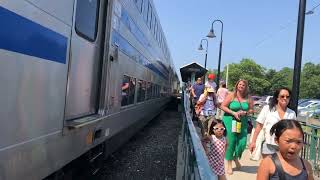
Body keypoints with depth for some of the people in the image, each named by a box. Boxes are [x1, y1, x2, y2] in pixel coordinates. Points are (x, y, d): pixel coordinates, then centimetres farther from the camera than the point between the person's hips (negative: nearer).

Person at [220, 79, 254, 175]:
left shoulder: (248, 98, 4)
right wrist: (233, 113, -15)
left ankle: (236, 158, 32)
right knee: (231, 142, 1)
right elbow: (223, 106, -6)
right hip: (230, 120, -3)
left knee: (242, 142, -1)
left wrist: (245, 113, -10)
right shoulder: (231, 95, -4)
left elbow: (251, 109, 11)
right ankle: (229, 164, 20)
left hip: (243, 122, 3)